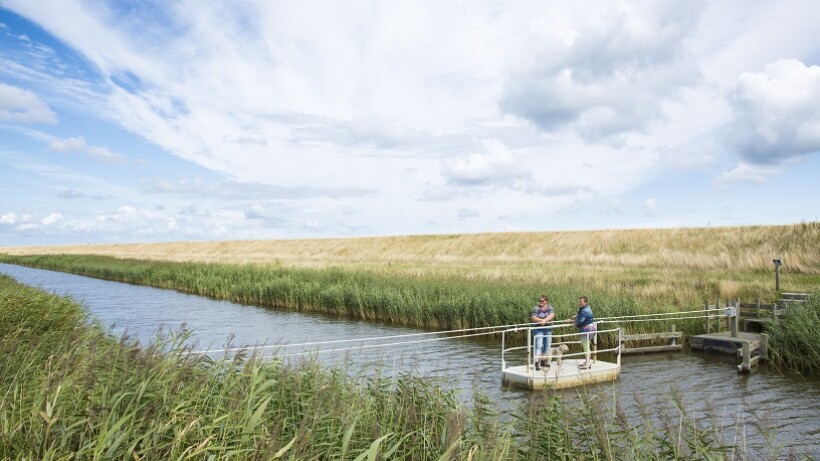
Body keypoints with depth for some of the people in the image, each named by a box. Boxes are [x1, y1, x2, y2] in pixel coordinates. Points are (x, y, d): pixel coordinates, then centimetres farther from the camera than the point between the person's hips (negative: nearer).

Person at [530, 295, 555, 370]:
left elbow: (552, 315, -15)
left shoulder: (550, 308, 1)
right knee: (538, 345, -12)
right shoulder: (536, 308, -7)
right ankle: (536, 363, -17)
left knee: (547, 345, 10)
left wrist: (544, 320, -30)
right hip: (538, 329, -4)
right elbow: (533, 318, -14)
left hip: (548, 329, 4)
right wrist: (541, 320, -25)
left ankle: (543, 361, 24)